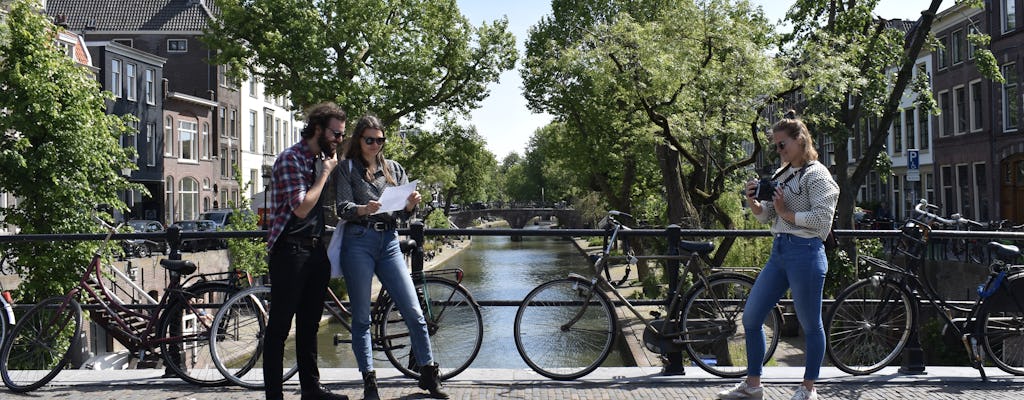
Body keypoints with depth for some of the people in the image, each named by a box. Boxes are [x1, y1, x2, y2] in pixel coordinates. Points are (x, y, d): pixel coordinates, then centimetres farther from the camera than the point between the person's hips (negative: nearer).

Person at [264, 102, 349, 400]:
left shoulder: (321, 159, 14)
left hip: (315, 249, 8)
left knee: (309, 324, 15)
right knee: (280, 325, -3)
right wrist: (325, 173, -13)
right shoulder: (290, 159, -12)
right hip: (290, 249, -8)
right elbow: (301, 207, -20)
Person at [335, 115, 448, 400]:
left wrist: (411, 204, -10)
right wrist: (364, 209, -25)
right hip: (359, 242, -3)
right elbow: (343, 208, -5)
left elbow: (403, 215, 13)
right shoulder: (347, 169, 6)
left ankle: (428, 374, 8)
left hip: (389, 242, 3)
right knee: (361, 317, 1)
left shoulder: (394, 169, 16)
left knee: (413, 311, -2)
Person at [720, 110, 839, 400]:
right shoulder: (781, 175, 16)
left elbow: (822, 218, -17)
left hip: (805, 253, -8)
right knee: (751, 318, 7)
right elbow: (766, 216, 16)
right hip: (779, 252, 8)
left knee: (810, 324, 4)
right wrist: (753, 202, -3)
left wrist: (787, 213, -13)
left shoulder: (817, 175, -7)